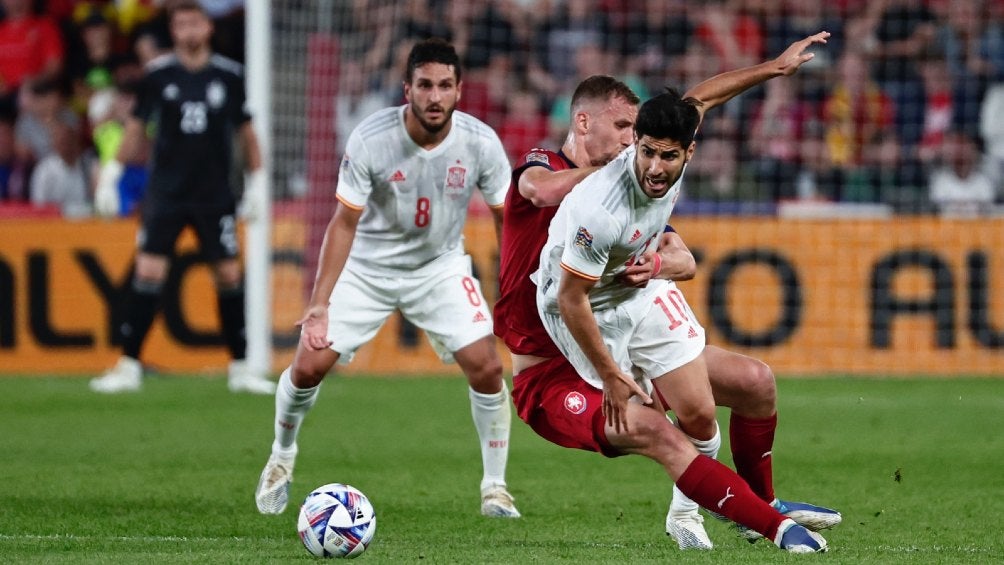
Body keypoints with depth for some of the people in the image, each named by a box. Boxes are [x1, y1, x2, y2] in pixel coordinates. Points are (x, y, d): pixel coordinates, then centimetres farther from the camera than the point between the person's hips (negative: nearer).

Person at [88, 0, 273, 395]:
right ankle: (129, 366, -2)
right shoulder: (158, 74, -1)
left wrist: (258, 181, 7)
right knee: (148, 271, -8)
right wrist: (112, 172, 3)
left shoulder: (229, 76, 1)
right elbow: (136, 126, 7)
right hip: (166, 194, -1)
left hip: (215, 195, 1)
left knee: (230, 274, 1)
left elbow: (246, 130, 10)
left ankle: (240, 369, 12)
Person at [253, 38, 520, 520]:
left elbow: (507, 217, -5)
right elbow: (344, 223, -19)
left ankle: (495, 488, 4)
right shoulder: (370, 139, -24)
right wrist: (319, 306, -25)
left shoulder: (480, 143, -19)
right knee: (310, 363, -8)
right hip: (367, 267, -1)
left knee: (486, 366, -14)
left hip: (440, 267, 1)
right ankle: (281, 458, 22)